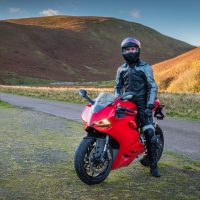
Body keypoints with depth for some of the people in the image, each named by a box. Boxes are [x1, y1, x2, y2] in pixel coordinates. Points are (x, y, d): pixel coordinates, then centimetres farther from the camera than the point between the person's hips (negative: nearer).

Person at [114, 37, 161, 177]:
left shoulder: (145, 67, 0)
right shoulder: (121, 69, 14)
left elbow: (152, 87, -4)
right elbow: (118, 87, 20)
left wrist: (150, 105, -15)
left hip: (141, 105, -4)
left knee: (150, 134, -11)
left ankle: (153, 166, -3)